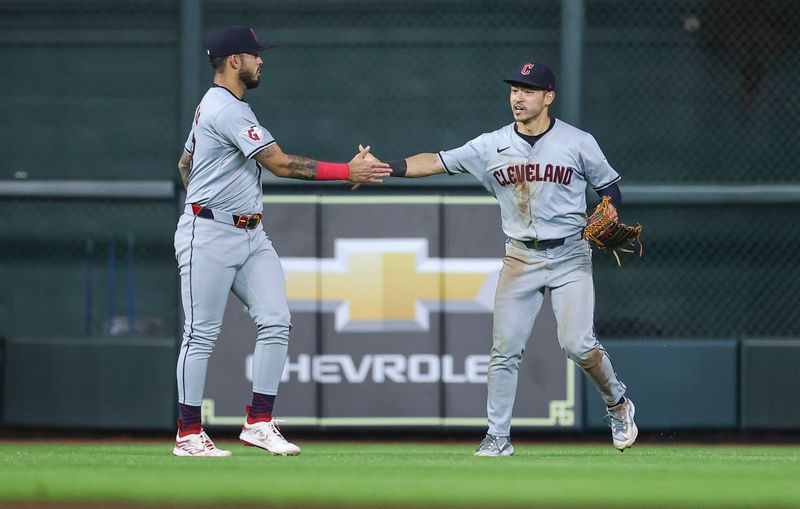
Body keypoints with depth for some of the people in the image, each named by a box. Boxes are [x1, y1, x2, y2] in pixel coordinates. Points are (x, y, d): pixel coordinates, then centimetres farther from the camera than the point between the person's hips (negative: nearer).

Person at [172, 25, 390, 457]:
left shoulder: (212, 106, 16)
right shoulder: (227, 110, -17)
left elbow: (185, 163, 28)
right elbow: (281, 164, -21)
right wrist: (348, 172, -20)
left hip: (251, 235, 10)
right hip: (209, 237, -10)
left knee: (275, 322, -2)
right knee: (201, 335, -4)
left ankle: (259, 423, 1)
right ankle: (188, 434, 2)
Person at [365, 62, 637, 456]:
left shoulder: (578, 143, -4)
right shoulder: (492, 146, 0)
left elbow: (610, 187, 7)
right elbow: (437, 162, -7)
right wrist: (384, 168, -21)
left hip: (569, 256, -3)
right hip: (520, 258, 3)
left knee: (578, 343, -14)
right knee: (504, 349, -2)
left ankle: (618, 405, 12)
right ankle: (498, 436, 7)